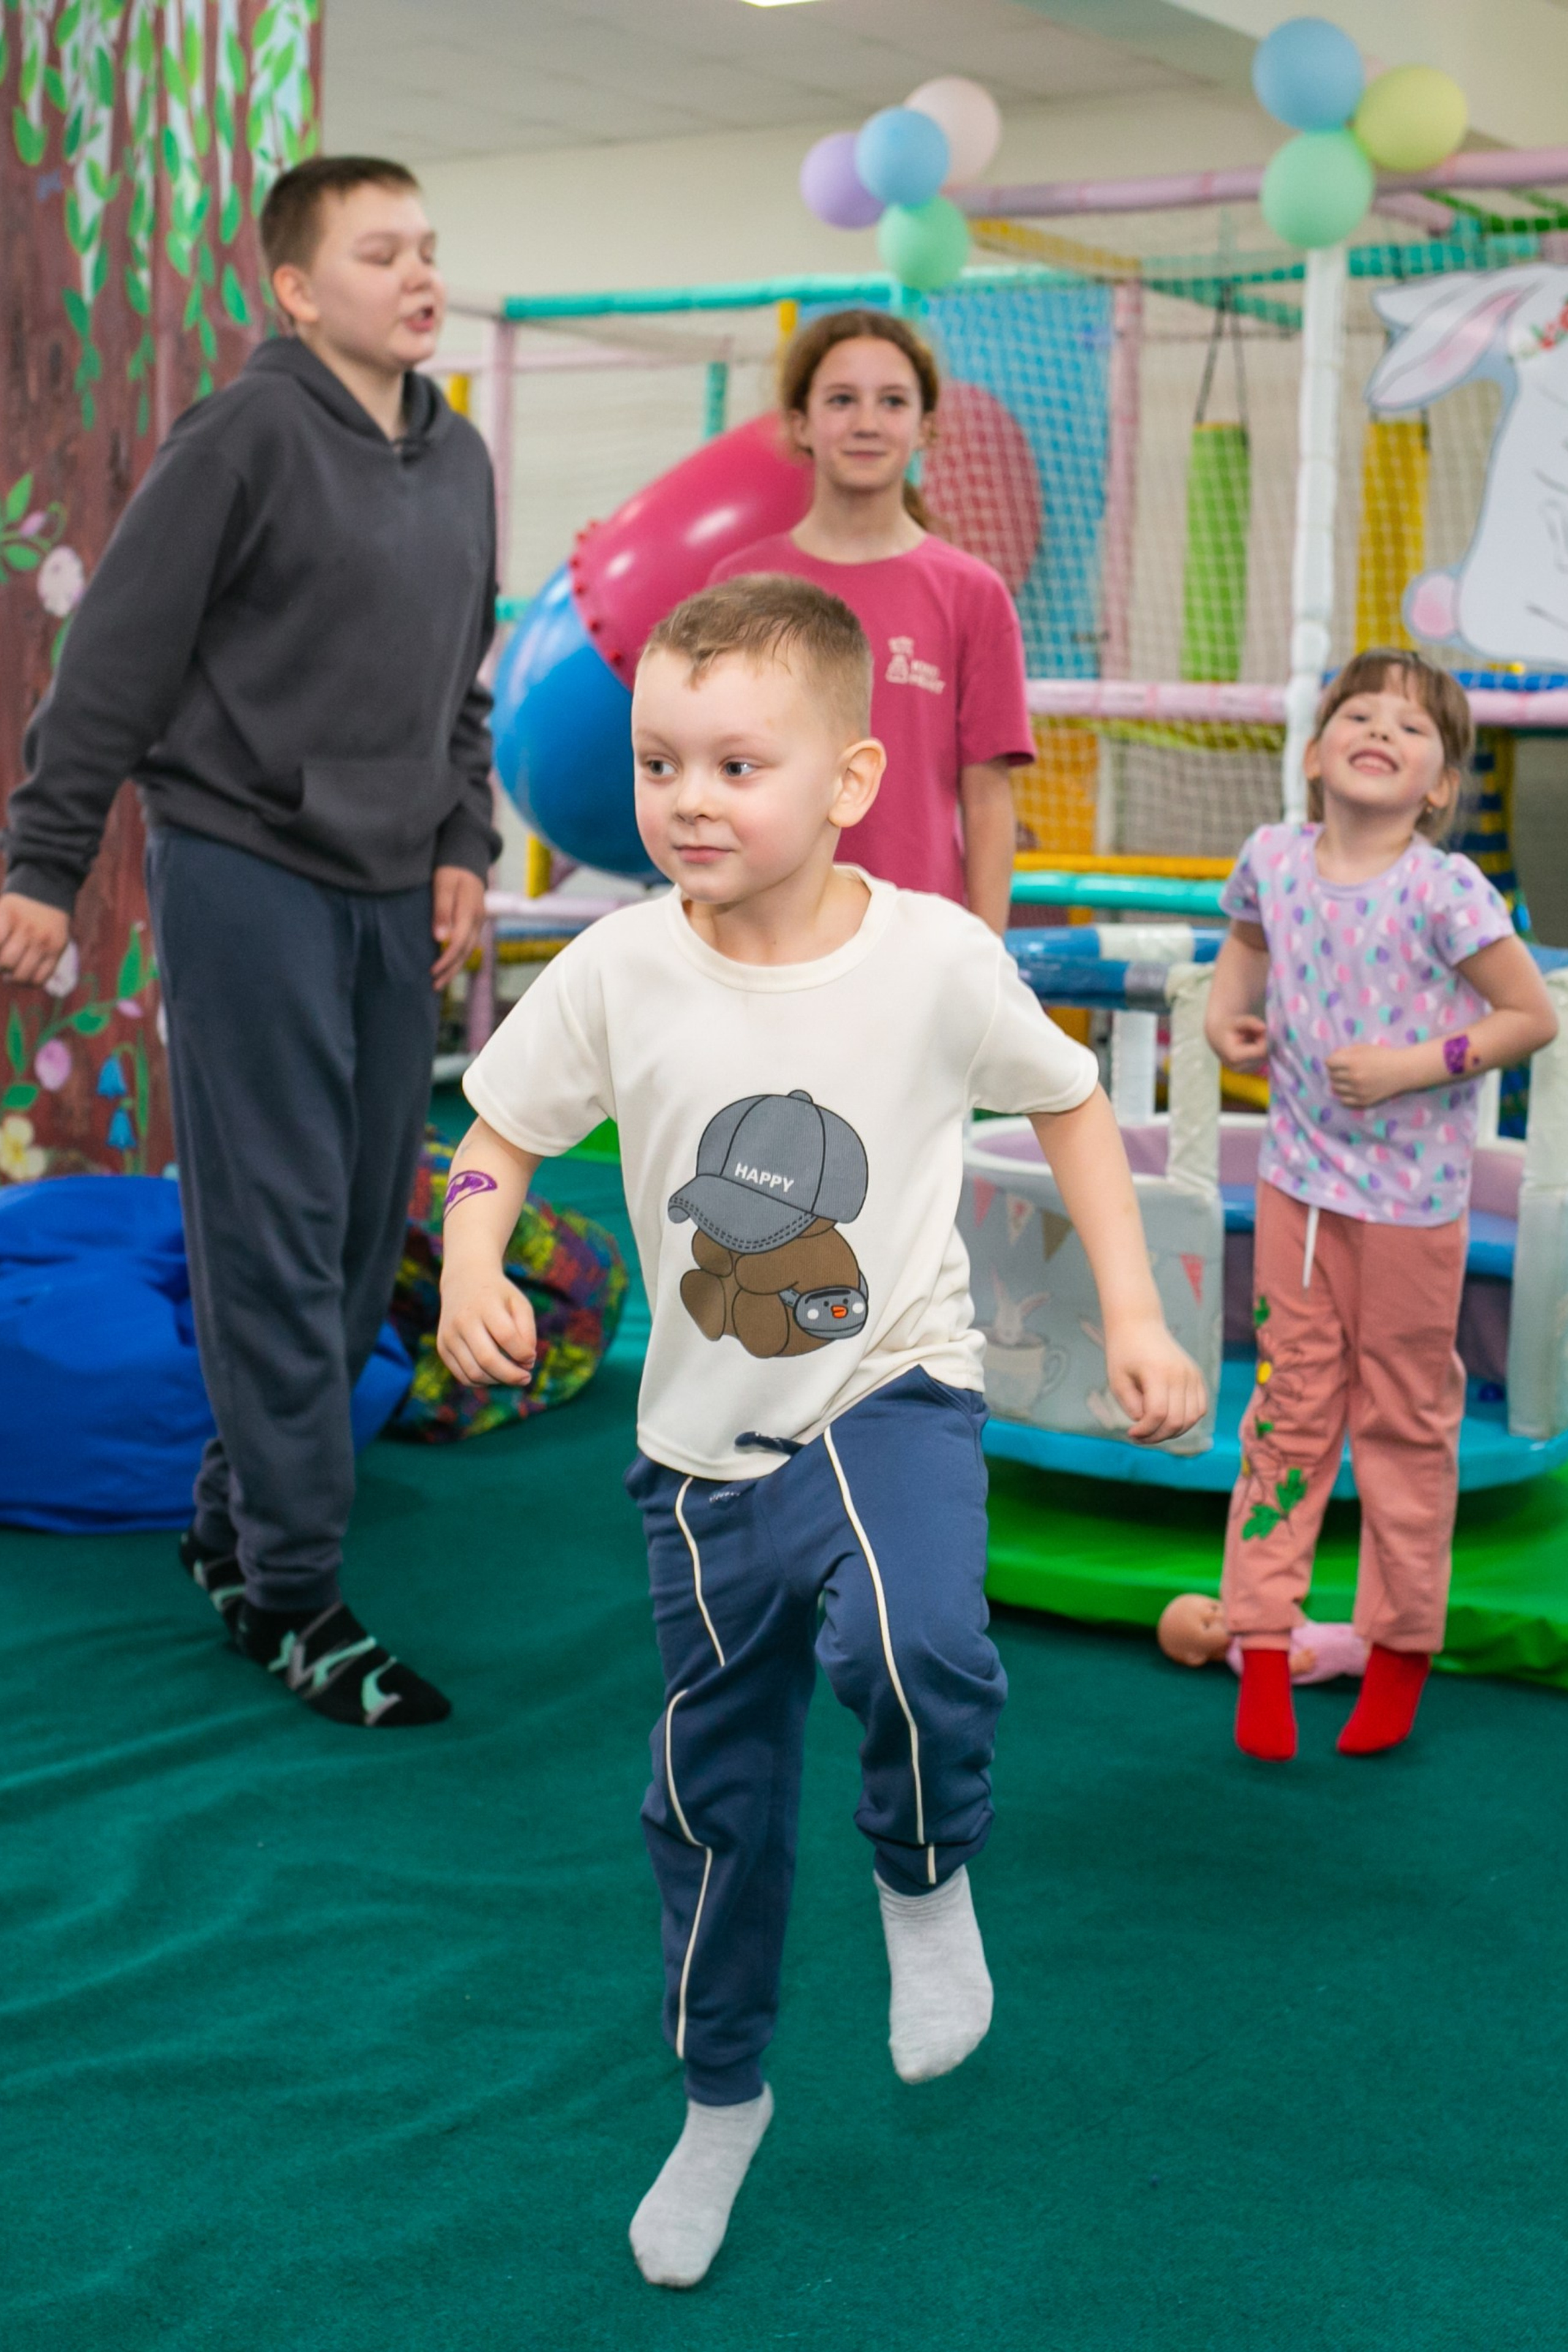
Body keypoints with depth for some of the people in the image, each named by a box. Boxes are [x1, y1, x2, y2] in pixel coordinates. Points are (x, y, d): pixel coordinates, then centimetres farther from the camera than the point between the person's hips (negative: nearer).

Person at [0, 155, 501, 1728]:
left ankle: (238, 1519, 27)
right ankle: (289, 1593, 3)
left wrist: (462, 846, 8)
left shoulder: (459, 460, 12)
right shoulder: (245, 438, -10)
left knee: (364, 1234, 11)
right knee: (275, 1241, -5)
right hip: (247, 878, -7)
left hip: (392, 895, 7)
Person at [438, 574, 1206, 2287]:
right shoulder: (619, 972, -10)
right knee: (711, 1794, 14)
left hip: (893, 1394, -2)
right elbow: (501, 1133, 2)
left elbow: (1069, 1105, 4)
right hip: (706, 1443, 3)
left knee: (915, 1649, -34)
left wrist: (1135, 1317, -2)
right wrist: (473, 1269, -18)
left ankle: (926, 1881, 2)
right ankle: (720, 2100, 40)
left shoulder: (936, 956, -12)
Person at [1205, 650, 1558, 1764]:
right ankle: (1266, 1644, 18)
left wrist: (1415, 1066, -20)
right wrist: (1227, 1015, 0)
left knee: (1405, 1417, 10)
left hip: (1411, 1193, -3)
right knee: (1289, 1405, 9)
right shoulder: (1273, 860, -3)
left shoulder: (1444, 891, -17)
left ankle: (1401, 1646, 25)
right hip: (1298, 1178, 4)